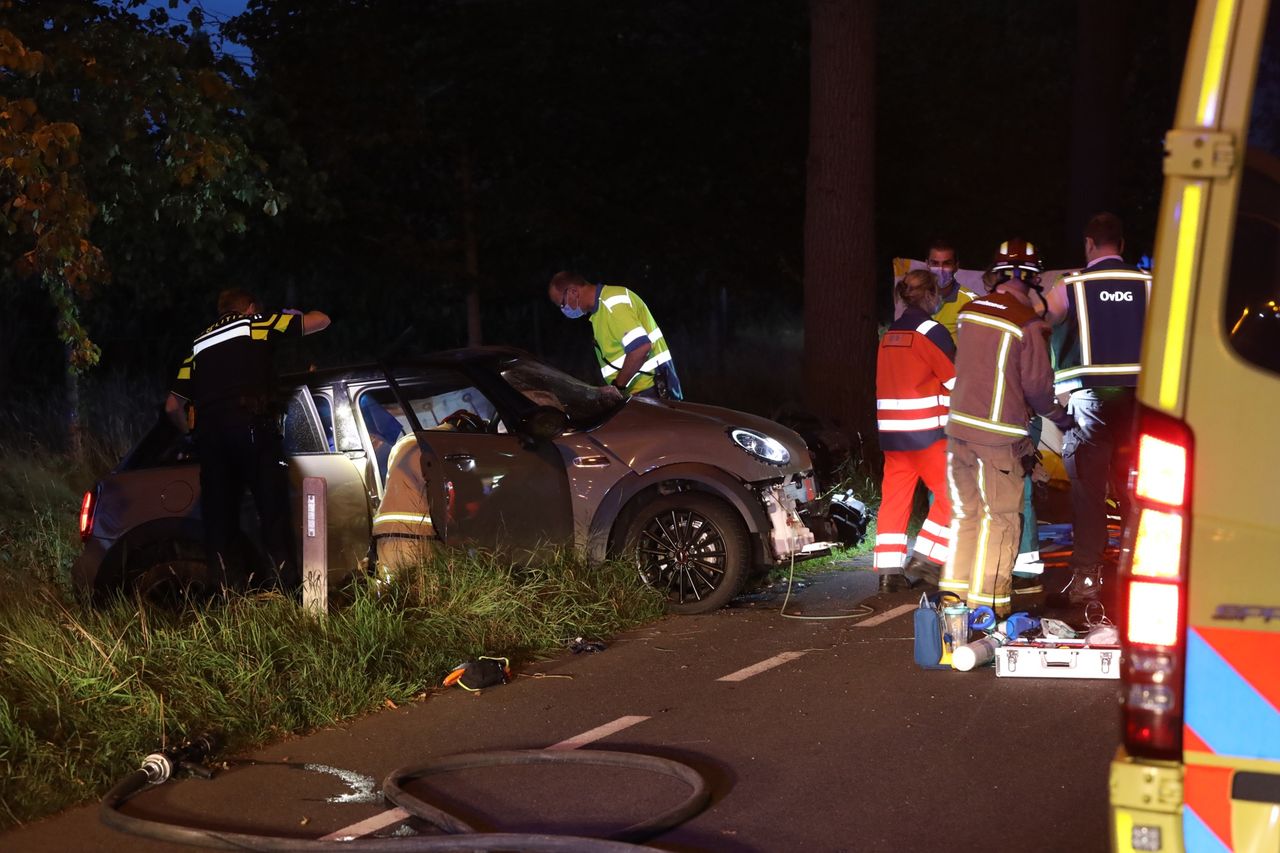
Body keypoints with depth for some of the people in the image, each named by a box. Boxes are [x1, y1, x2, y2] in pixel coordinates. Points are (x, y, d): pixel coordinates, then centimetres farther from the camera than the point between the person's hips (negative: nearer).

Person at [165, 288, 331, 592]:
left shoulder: (200, 344, 27)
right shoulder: (258, 324, 14)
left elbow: (173, 405, 25)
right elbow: (321, 320, 18)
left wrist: (191, 433, 43)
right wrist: (296, 316, 39)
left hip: (208, 433, 4)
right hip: (252, 425, -4)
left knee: (219, 519, 4)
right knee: (273, 510, -5)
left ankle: (231, 591, -2)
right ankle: (287, 584, -13)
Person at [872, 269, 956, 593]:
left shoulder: (889, 334, 12)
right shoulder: (931, 331, -10)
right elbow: (957, 378, -7)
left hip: (891, 430, 7)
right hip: (926, 431, -7)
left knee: (894, 497, 7)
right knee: (950, 493, 2)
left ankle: (889, 571, 4)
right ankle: (925, 560, -2)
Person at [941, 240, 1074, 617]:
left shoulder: (969, 310, 4)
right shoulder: (1028, 322, -13)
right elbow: (1037, 384, -8)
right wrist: (1061, 416, 9)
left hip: (960, 424, 6)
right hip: (999, 434, -6)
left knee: (965, 512, 15)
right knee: (1000, 518, 3)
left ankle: (955, 593, 18)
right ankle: (988, 599, 4)